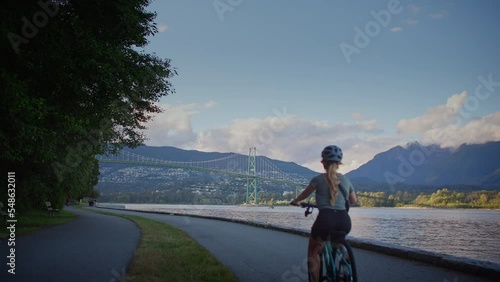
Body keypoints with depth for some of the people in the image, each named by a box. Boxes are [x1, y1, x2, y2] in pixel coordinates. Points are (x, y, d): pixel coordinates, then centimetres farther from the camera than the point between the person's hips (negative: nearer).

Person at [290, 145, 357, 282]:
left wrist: (295, 201, 42)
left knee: (313, 251, 18)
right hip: (345, 221, 4)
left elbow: (304, 194, 22)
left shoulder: (318, 179, 7)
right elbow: (353, 201, 29)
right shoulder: (346, 179, 16)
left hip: (326, 219, -4)